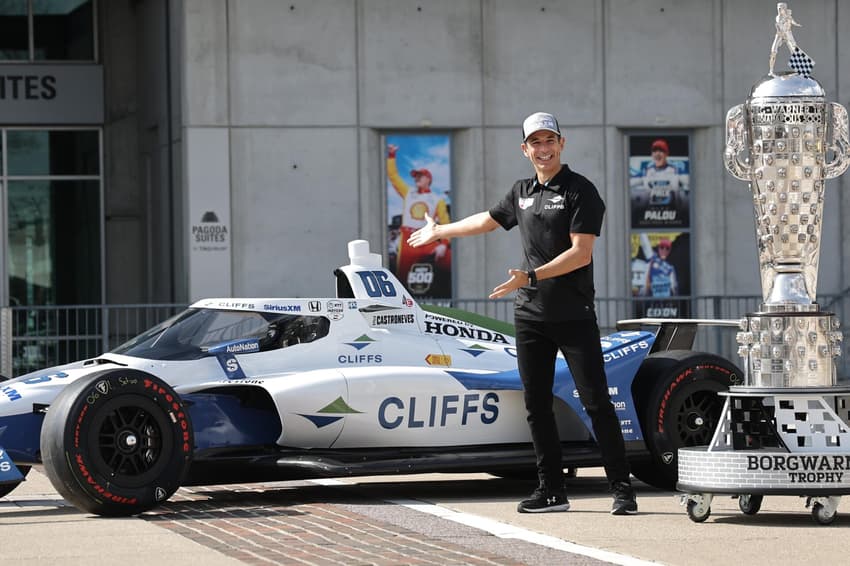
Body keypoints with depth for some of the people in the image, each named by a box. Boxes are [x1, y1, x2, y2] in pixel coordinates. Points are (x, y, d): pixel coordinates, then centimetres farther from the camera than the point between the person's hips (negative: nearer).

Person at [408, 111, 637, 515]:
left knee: (596, 401, -9)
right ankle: (551, 489, 10)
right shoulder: (522, 192, 14)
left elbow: (581, 253, -15)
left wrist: (531, 276, -22)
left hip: (573, 315, -6)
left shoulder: (581, 191, -6)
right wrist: (440, 232, 45)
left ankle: (622, 489, -7)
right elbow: (489, 220, 33)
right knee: (536, 403, 5)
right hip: (530, 315, 6)